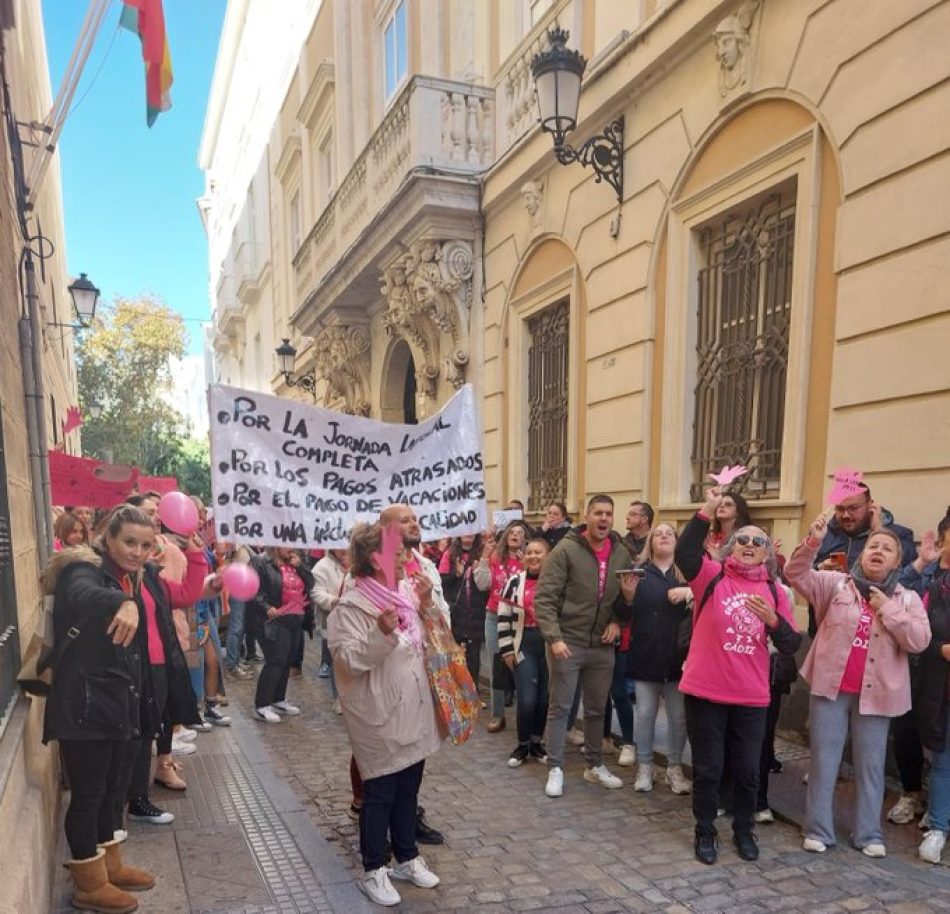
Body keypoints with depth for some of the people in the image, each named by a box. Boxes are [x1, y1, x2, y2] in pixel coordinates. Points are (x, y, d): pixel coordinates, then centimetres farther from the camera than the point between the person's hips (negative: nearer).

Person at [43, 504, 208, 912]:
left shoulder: (145, 577, 11)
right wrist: (123, 602, -58)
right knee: (88, 793, 5)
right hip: (89, 702, -8)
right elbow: (83, 594, -37)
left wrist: (194, 549, 8)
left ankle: (110, 865, 37)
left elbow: (188, 593, 22)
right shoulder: (84, 568, -13)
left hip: (132, 700, 8)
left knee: (116, 788, 20)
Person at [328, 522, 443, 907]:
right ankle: (373, 870, 26)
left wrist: (427, 603, -3)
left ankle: (407, 858, 37)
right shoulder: (350, 606, -18)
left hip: (414, 710, 7)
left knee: (408, 790, 20)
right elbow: (348, 660, -23)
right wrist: (381, 633, -35)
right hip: (379, 715, -7)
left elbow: (433, 640, 13)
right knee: (380, 794, 8)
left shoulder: (406, 591, 3)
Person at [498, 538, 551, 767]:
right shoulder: (515, 582, 0)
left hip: (551, 646, 1)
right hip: (524, 647, -1)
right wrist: (507, 650, -1)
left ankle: (536, 742, 28)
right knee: (527, 700, -6)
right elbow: (504, 617, 2)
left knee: (545, 699, 8)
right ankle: (522, 745, 16)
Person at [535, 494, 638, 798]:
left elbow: (626, 599, 14)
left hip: (602, 645, 5)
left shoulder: (621, 553, 3)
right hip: (567, 642, -5)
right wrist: (554, 637, -23)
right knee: (560, 707, 5)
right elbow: (544, 598, -16)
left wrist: (617, 620, -6)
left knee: (597, 709, 16)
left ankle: (595, 765, 31)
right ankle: (555, 768, 17)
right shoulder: (566, 549, -13)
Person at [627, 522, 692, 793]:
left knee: (679, 715, 7)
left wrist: (691, 593, -18)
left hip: (678, 656, 1)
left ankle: (675, 768, 23)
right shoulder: (639, 571, 2)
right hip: (646, 654, -1)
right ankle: (644, 766, 21)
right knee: (645, 713, 7)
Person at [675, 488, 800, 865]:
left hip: (751, 697, 3)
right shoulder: (712, 576, -5)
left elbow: (791, 645, 2)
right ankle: (705, 832, 29)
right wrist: (707, 512, -34)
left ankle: (743, 830, 37)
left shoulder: (774, 591, 5)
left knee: (747, 770, 14)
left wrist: (773, 620, -17)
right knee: (708, 769, 9)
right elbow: (684, 552, -26)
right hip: (705, 691, -2)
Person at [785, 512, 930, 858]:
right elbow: (796, 574, -12)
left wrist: (887, 610, -13)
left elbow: (919, 641, -7)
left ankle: (869, 833, 26)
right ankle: (818, 829, 18)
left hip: (875, 693, 1)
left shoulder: (907, 599, 3)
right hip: (831, 687, -1)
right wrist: (813, 541, -25)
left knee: (870, 765, 12)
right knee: (823, 761, 7)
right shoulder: (836, 584, -1)